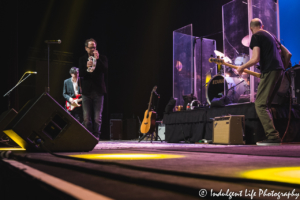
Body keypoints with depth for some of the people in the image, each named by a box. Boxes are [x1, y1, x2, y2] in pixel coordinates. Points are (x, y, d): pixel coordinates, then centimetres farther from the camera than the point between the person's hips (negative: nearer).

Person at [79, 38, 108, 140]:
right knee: (86, 117, 1)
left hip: (98, 91, -1)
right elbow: (80, 73, 0)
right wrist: (86, 67, -19)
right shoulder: (82, 59, 10)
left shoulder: (102, 58, 6)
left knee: (98, 117, 1)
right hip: (86, 91, 1)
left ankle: (96, 136, 10)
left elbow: (105, 70, -9)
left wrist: (98, 59, -18)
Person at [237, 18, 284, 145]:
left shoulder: (256, 36, -2)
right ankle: (272, 135, 9)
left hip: (269, 71, -9)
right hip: (280, 70, 9)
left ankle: (273, 137, -20)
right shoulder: (271, 35, 25)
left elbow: (255, 59, -13)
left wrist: (242, 68, 1)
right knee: (265, 104, 13)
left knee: (260, 105, -10)